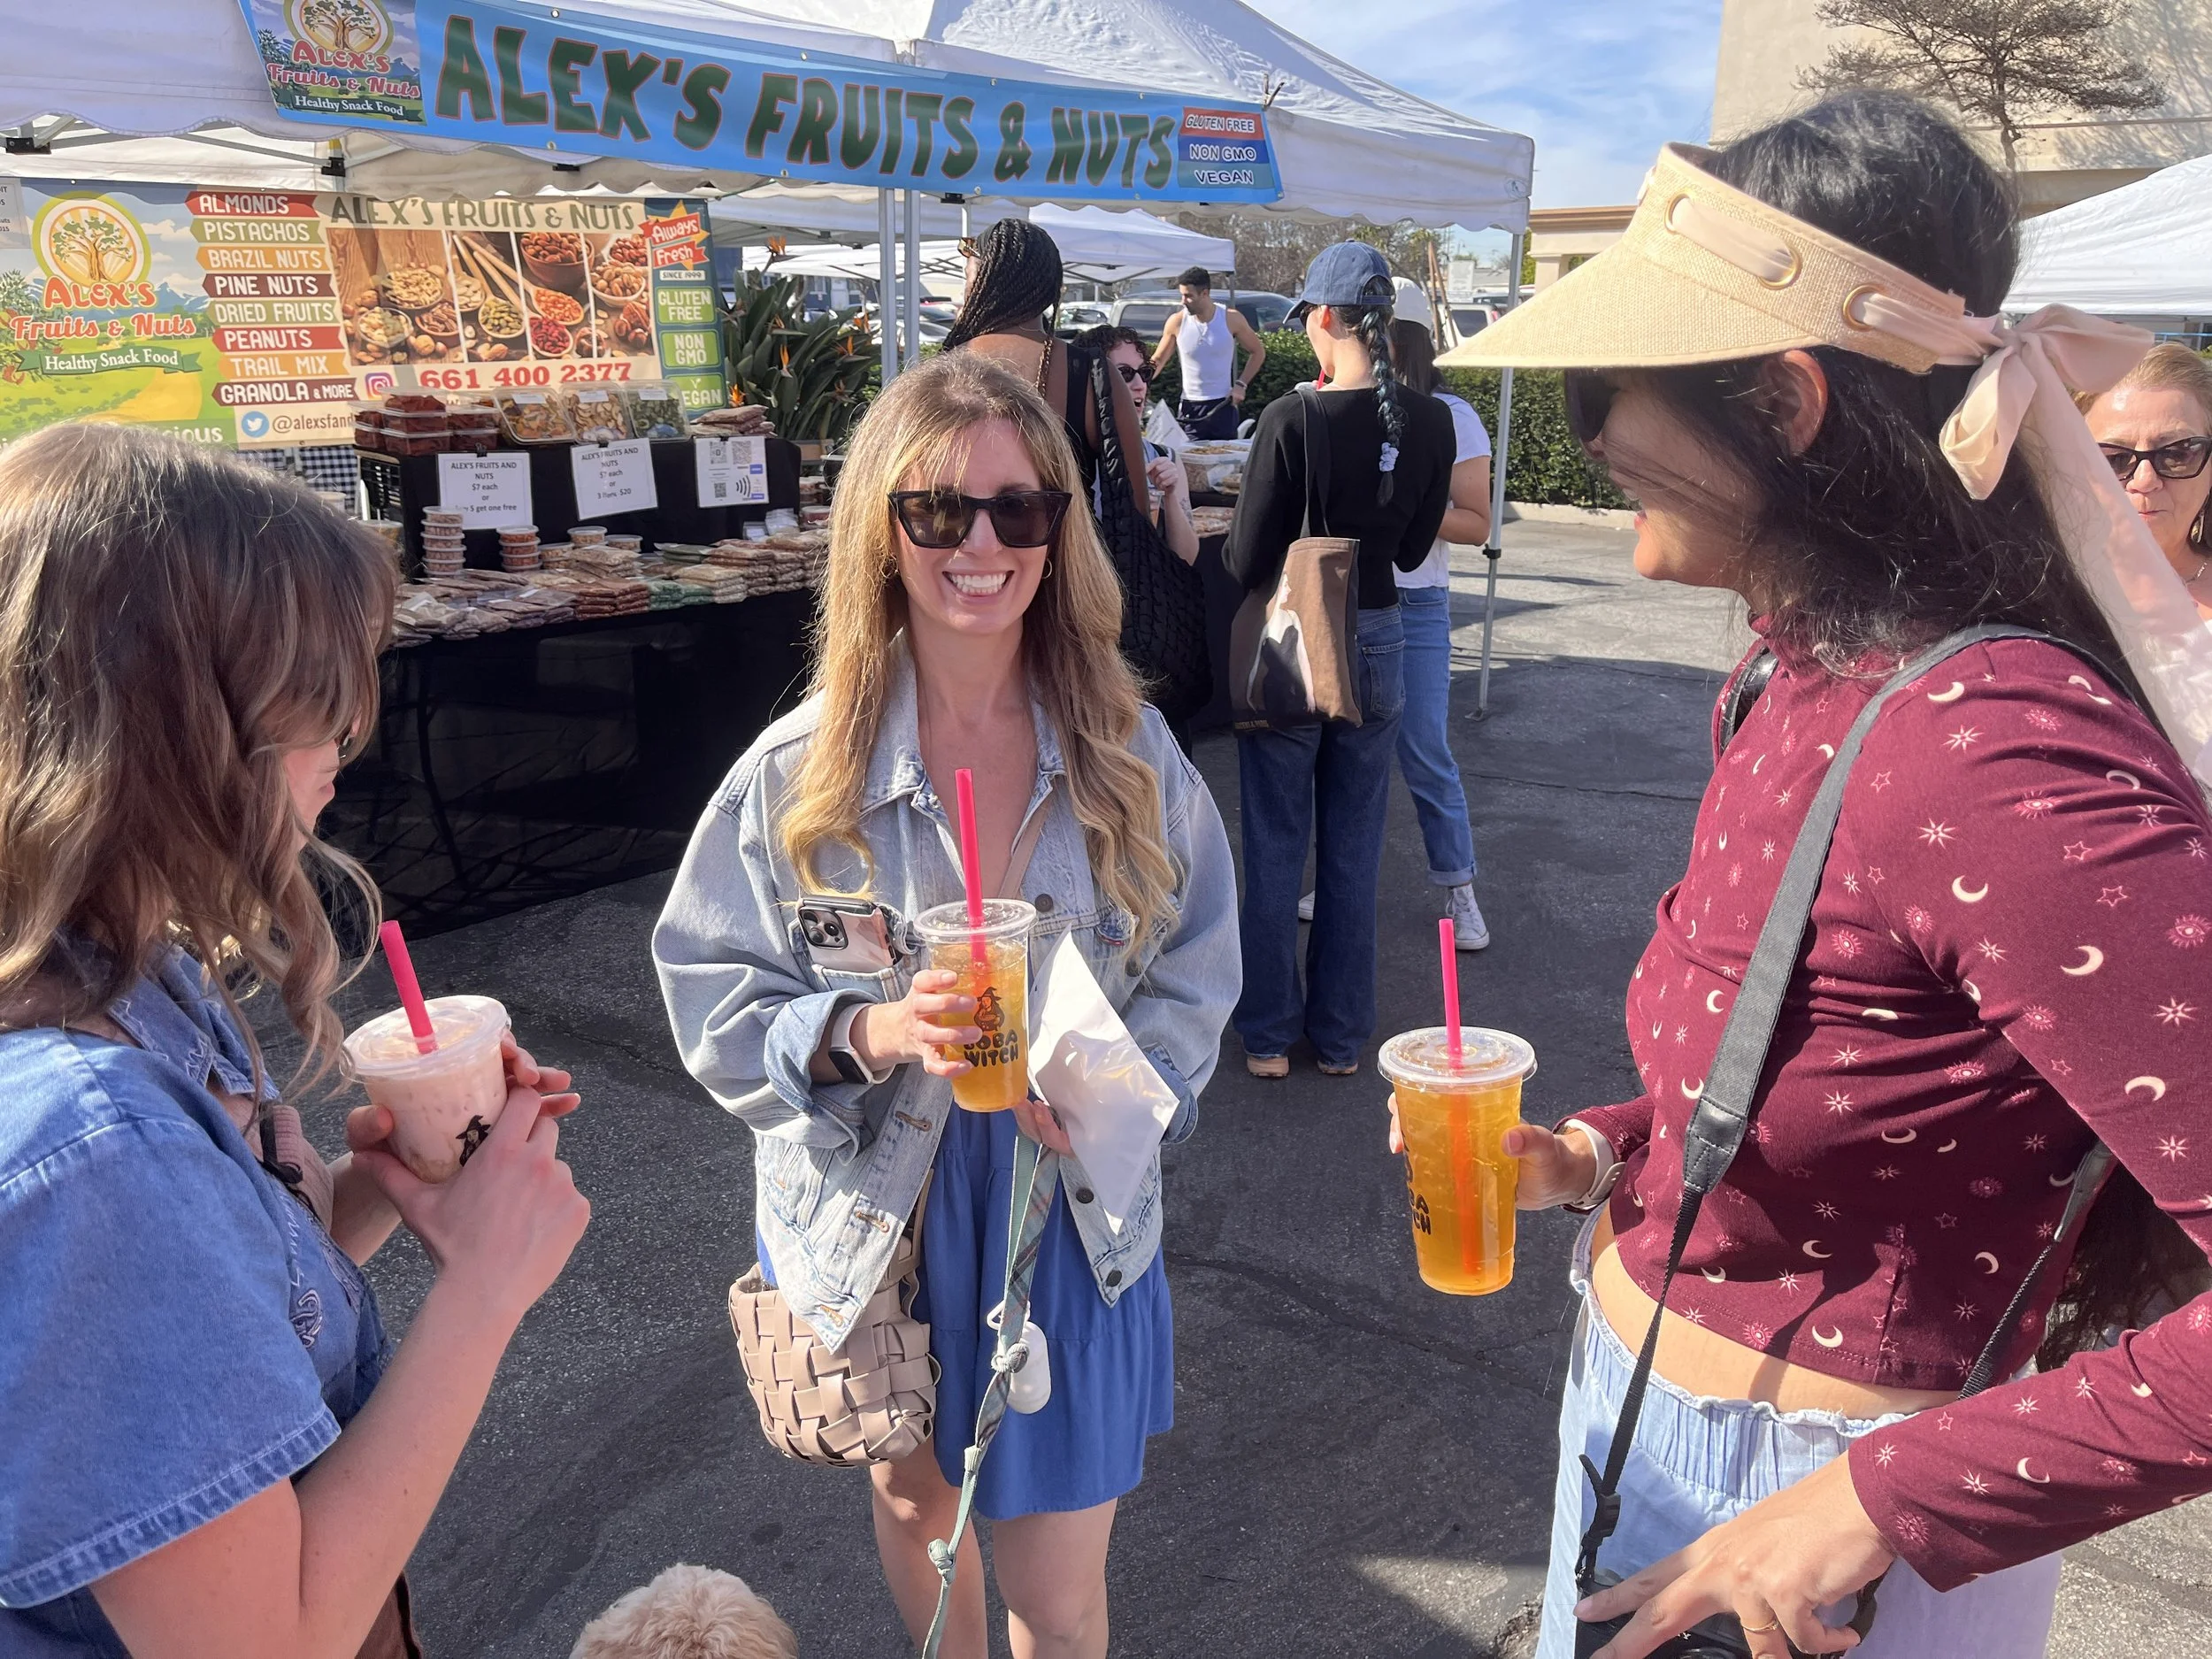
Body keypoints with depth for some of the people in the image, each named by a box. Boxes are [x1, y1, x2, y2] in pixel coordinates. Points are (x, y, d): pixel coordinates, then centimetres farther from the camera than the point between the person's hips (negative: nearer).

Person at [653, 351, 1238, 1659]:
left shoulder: (1127, 753, -9)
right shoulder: (801, 770, -13)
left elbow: (1197, 971, -1)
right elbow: (714, 1004, -9)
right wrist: (868, 1032, -28)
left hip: (1072, 1211, 0)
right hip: (875, 1218, 0)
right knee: (917, 1502, 28)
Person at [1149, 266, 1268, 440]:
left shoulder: (1231, 319, -6)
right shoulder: (1177, 321, -4)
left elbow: (1258, 352, 7)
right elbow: (1158, 360, 6)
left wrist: (1241, 385, -4)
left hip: (1223, 405, -1)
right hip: (1189, 407, 1)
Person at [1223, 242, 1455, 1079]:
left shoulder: (1292, 419, -17)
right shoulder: (1430, 422, -3)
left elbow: (1246, 563, -15)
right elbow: (1412, 548, 8)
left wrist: (1234, 527, 5)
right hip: (1377, 642, 4)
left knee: (1275, 849, 9)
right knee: (1355, 850, 14)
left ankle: (1269, 1034, 19)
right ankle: (1341, 1035, 24)